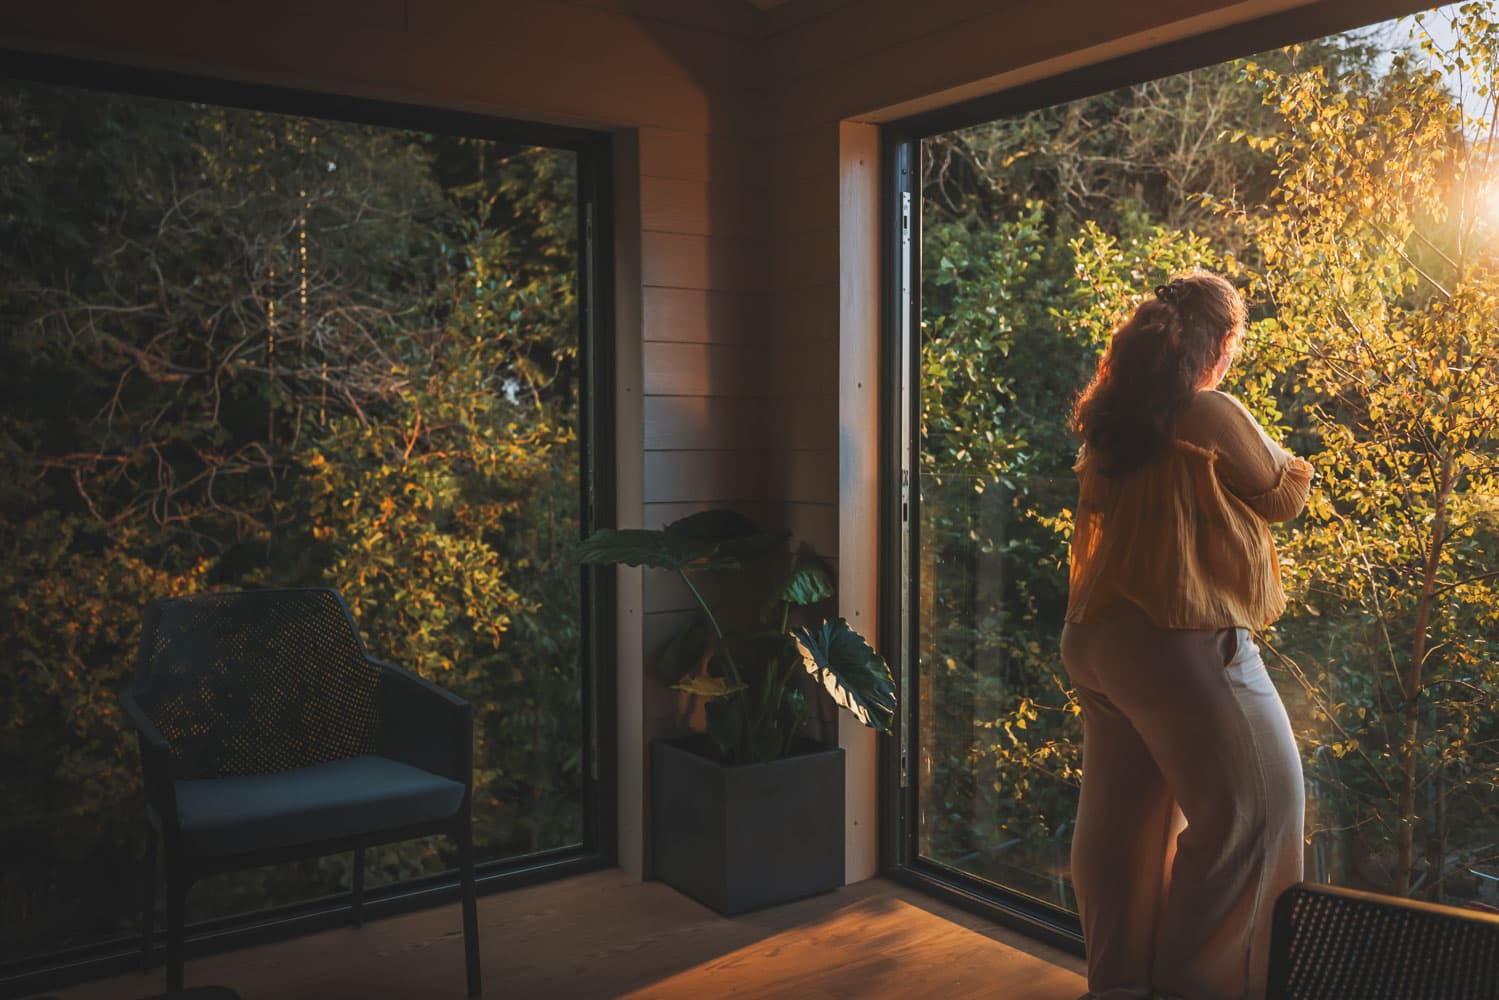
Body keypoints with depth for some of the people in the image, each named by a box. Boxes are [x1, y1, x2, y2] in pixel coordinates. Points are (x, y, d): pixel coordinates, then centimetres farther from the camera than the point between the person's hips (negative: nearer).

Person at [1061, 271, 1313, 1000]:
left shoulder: (1110, 420, 9)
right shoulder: (1212, 415, -11)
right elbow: (1283, 496, 3)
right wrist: (1294, 468, 24)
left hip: (1096, 639, 8)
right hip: (1179, 638, -8)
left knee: (1123, 814, 14)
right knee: (1256, 802, 4)